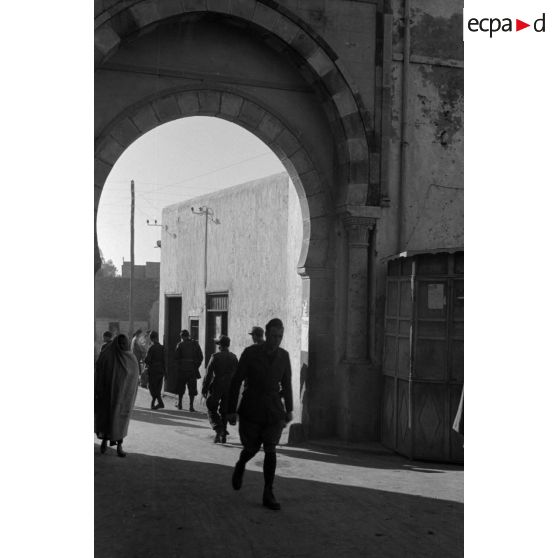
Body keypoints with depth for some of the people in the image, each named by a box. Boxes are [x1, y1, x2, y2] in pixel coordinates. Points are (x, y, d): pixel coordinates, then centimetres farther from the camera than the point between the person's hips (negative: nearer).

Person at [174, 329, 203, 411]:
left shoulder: (180, 345, -6)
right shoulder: (195, 344, 2)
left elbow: (176, 357, -10)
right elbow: (200, 357, 1)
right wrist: (196, 366, 9)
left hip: (182, 370, -1)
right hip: (193, 369, 1)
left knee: (181, 386, 15)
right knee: (192, 388, 4)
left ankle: (180, 403, 23)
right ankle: (191, 406, -2)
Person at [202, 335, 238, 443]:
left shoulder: (215, 357, -10)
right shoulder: (233, 357, 4)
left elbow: (208, 374, -10)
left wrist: (204, 388, -4)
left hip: (216, 387, -4)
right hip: (229, 388, 4)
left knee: (212, 410, 6)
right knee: (224, 411, 13)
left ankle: (218, 429, -14)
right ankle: (223, 435, 14)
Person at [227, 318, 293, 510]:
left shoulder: (283, 355, 0)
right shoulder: (250, 353, -10)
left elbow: (286, 383, 12)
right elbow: (236, 381, -7)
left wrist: (289, 410, 15)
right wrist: (231, 411, -8)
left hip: (274, 411, 2)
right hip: (251, 409, -1)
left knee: (270, 450, -9)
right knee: (252, 448, 9)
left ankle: (268, 495, -2)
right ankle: (240, 466, 45)